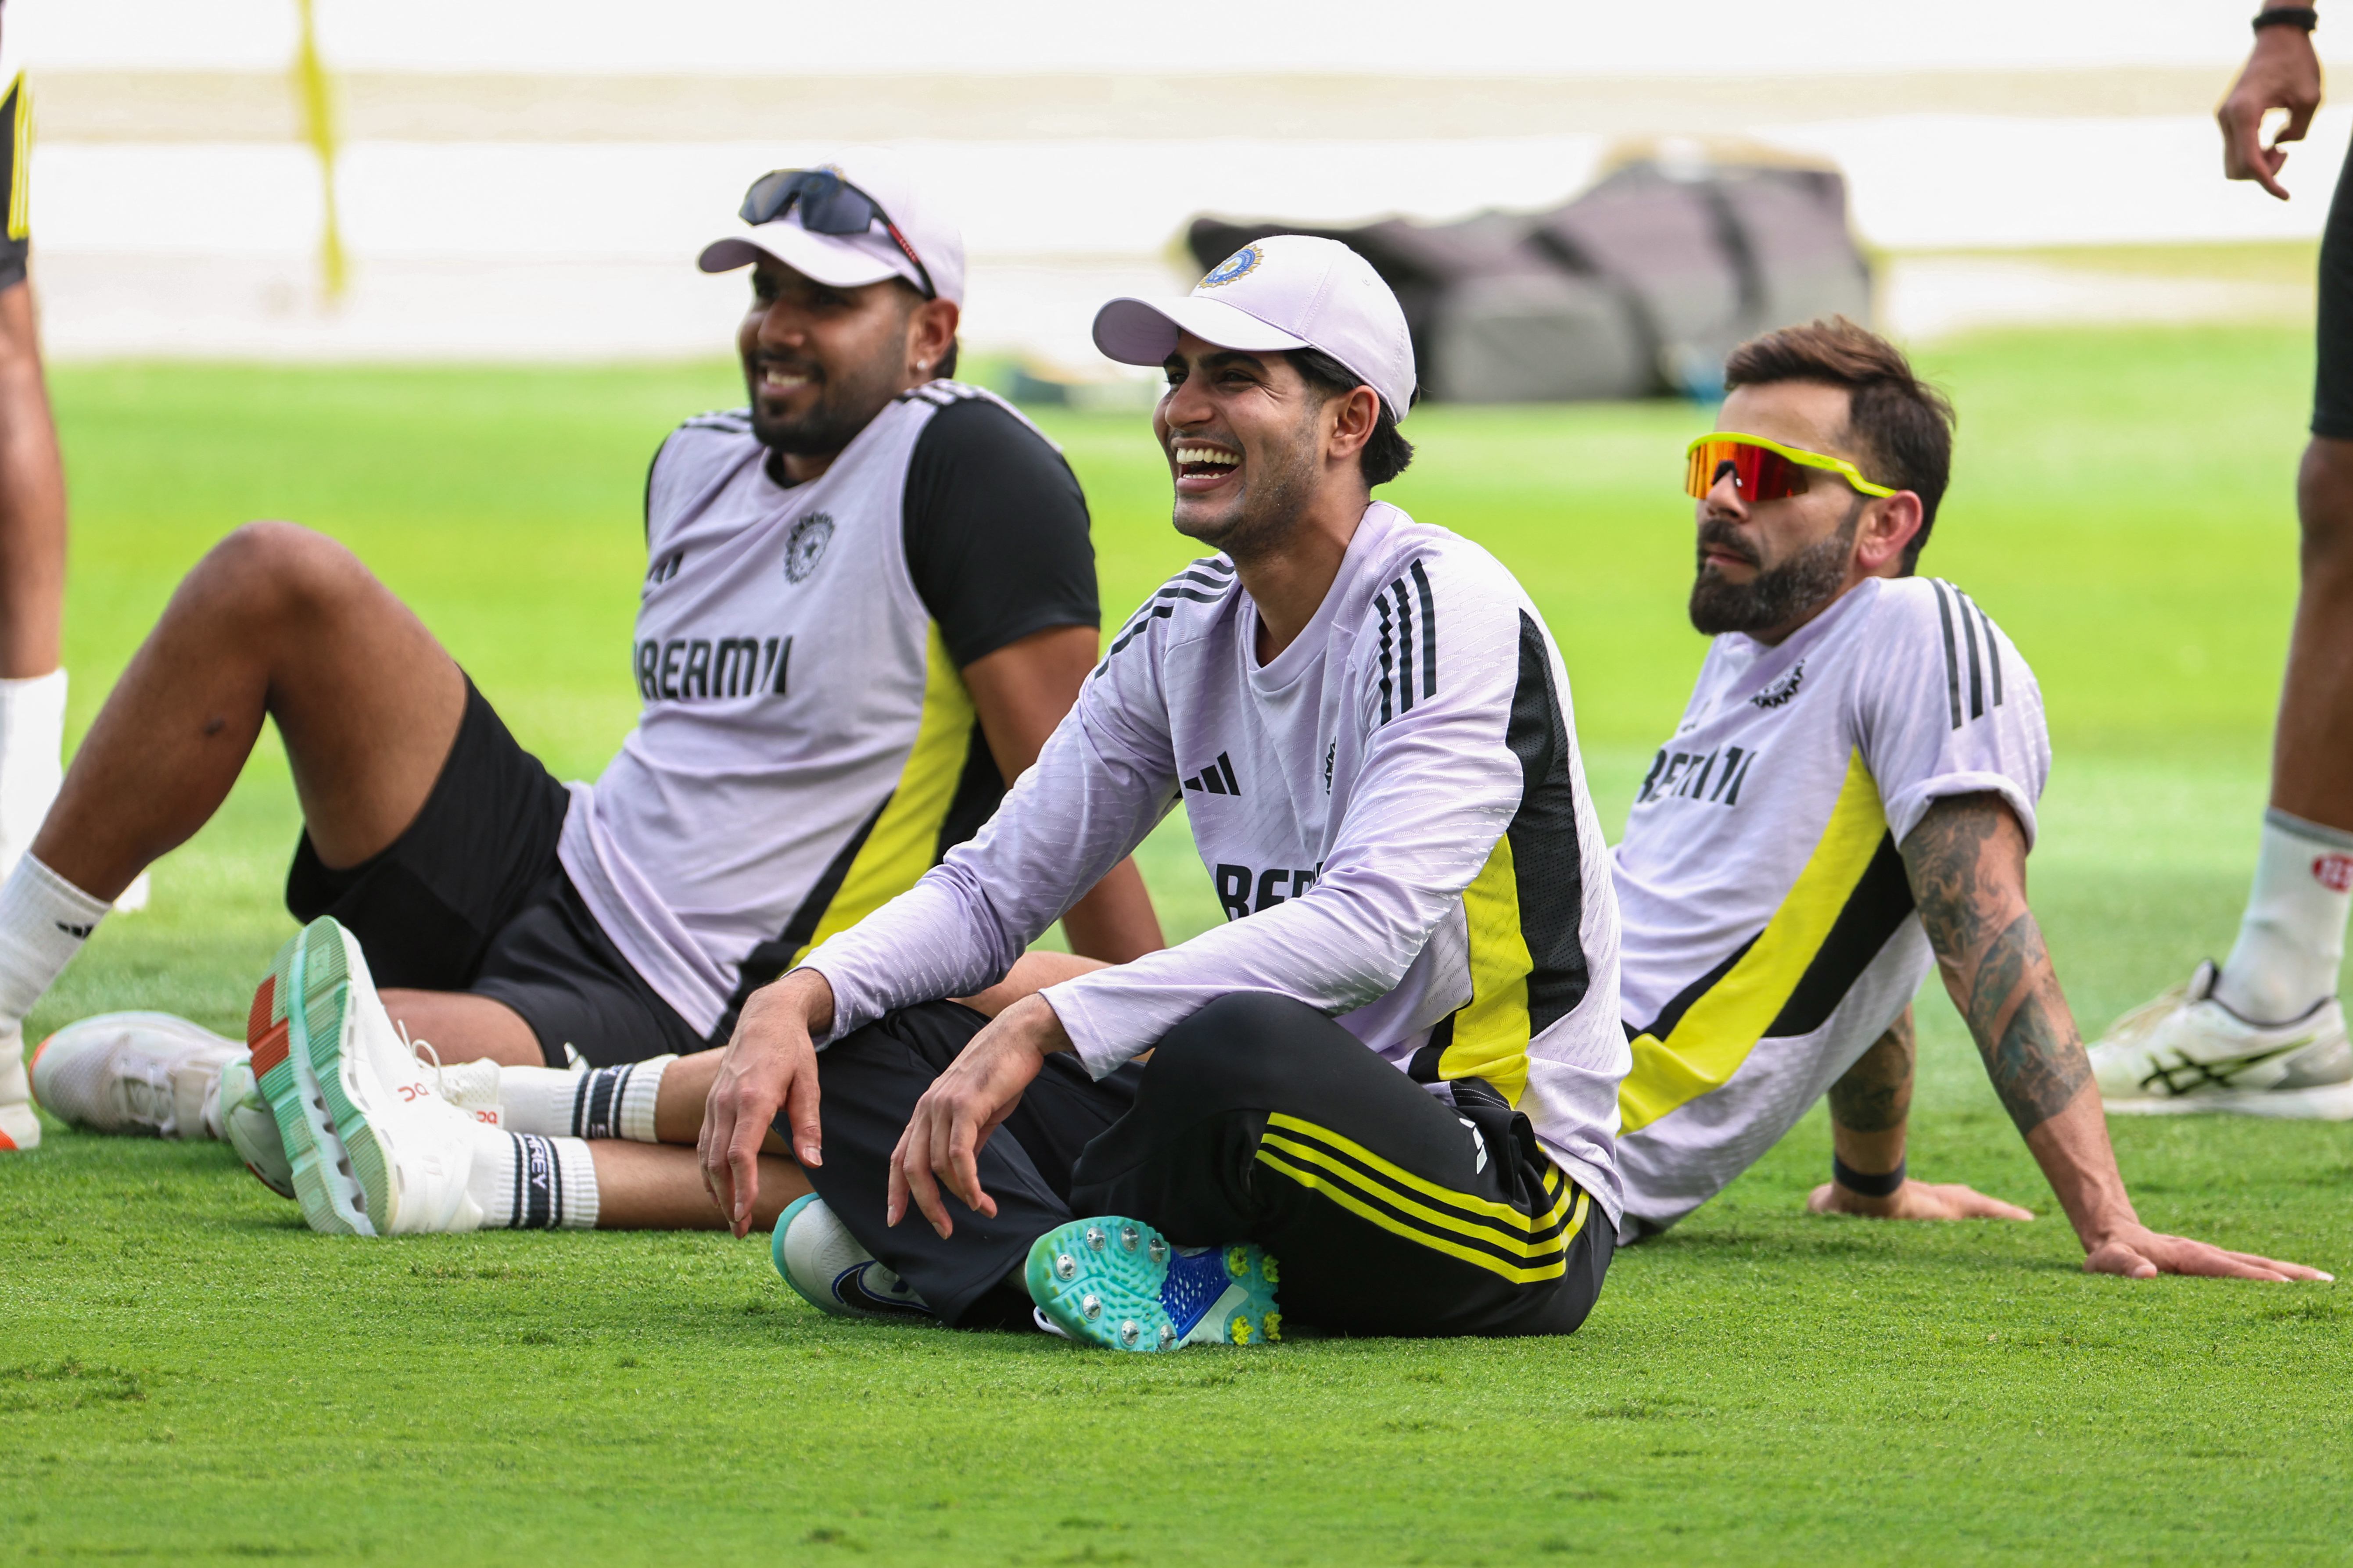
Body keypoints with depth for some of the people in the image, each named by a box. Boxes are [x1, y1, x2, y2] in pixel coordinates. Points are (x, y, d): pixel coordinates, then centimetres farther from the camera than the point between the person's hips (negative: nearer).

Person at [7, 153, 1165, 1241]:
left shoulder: (970, 470, -11)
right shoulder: (699, 465, 13)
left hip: (662, 1028, -9)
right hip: (543, 865, 9)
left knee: (306, 1038, -37)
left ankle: (191, 1083, -3)